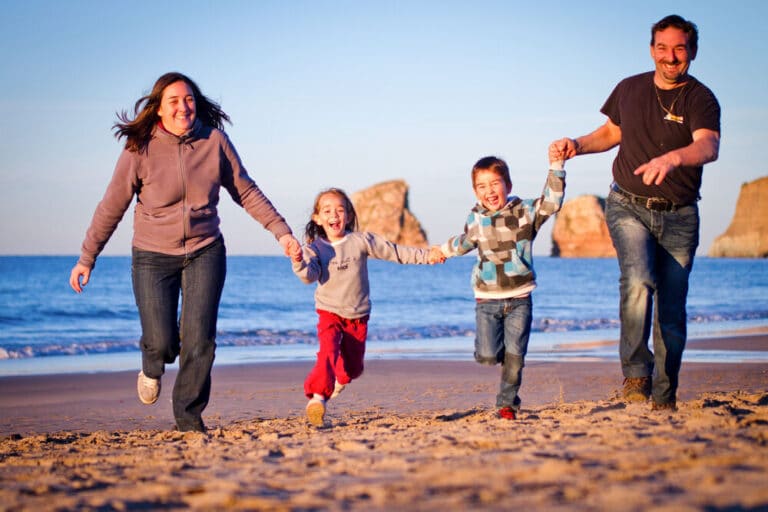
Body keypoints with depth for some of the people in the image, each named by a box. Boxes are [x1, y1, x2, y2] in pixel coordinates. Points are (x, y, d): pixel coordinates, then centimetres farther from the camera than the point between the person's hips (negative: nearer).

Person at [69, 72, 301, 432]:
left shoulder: (214, 141, -5)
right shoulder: (140, 149, -10)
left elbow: (246, 192, 6)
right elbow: (111, 208, -2)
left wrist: (281, 231, 2)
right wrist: (86, 260, 1)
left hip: (205, 252, 2)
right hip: (153, 257, -1)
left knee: (199, 340, -9)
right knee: (161, 343, -7)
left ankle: (188, 417, 11)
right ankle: (152, 369, 32)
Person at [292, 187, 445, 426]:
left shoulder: (361, 241, -3)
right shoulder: (315, 248, -4)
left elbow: (394, 252, 0)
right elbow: (309, 276, -18)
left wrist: (426, 255, -3)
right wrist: (299, 262, -38)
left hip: (358, 317, 2)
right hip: (329, 314, -2)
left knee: (353, 367, 11)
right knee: (328, 352, -28)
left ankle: (338, 380, 44)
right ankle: (317, 397, -32)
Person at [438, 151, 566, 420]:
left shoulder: (524, 212, -2)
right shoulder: (475, 220, 6)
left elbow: (551, 202, -18)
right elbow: (465, 242, 28)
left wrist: (556, 167, -28)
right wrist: (443, 250, 44)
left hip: (519, 299, -1)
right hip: (487, 299, 1)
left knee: (515, 356, -4)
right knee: (487, 356, -10)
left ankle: (507, 403, 11)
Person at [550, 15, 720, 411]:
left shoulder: (700, 99, -9)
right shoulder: (629, 89, 4)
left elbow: (708, 147, -29)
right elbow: (612, 132, 23)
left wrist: (671, 158, -49)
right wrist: (578, 145, 4)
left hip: (679, 217, -1)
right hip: (629, 207, 1)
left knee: (672, 310, 2)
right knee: (638, 281, -25)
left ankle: (664, 396, 15)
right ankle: (635, 371, -15)